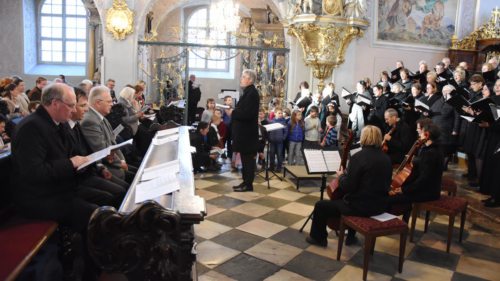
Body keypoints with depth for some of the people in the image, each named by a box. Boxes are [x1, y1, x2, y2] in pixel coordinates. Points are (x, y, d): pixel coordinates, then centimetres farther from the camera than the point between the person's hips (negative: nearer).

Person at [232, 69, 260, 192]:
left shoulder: (252, 93, -17)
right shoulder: (248, 92, 14)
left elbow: (247, 113, -25)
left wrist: (233, 112, -13)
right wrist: (234, 112, 1)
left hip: (247, 132, -10)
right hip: (244, 131, 10)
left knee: (248, 158, -2)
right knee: (245, 158, 14)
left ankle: (248, 184, 6)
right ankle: (246, 182, 22)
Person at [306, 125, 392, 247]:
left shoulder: (358, 157, -18)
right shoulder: (386, 159, 4)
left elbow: (347, 187, -19)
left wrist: (341, 175, 1)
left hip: (361, 206, -7)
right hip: (380, 205, 8)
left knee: (320, 206, 9)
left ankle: (318, 237, 28)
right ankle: (351, 236, 46)